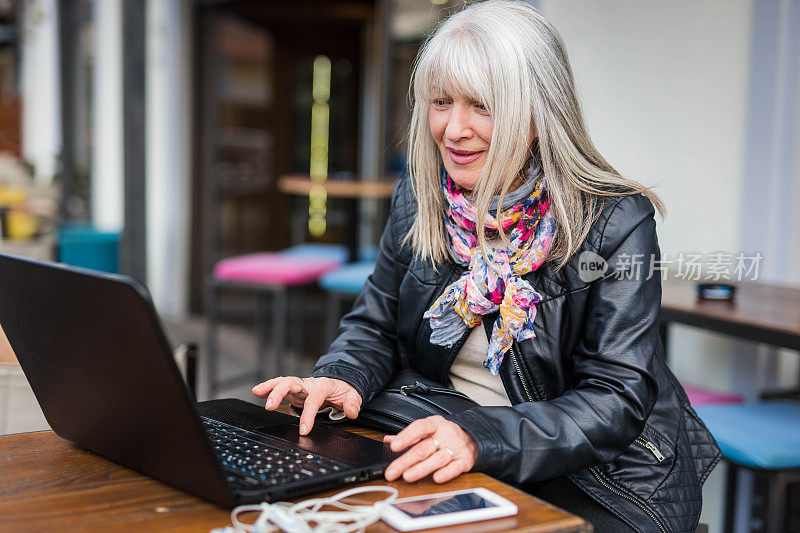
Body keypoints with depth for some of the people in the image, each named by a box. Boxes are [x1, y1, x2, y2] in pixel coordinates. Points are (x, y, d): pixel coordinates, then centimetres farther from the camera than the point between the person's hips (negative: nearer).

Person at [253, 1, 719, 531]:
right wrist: (342, 378, -15)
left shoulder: (617, 223, -16)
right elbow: (375, 326, 9)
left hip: (601, 475, -3)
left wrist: (482, 438, -35)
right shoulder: (418, 200, 0)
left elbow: (619, 398, -19)